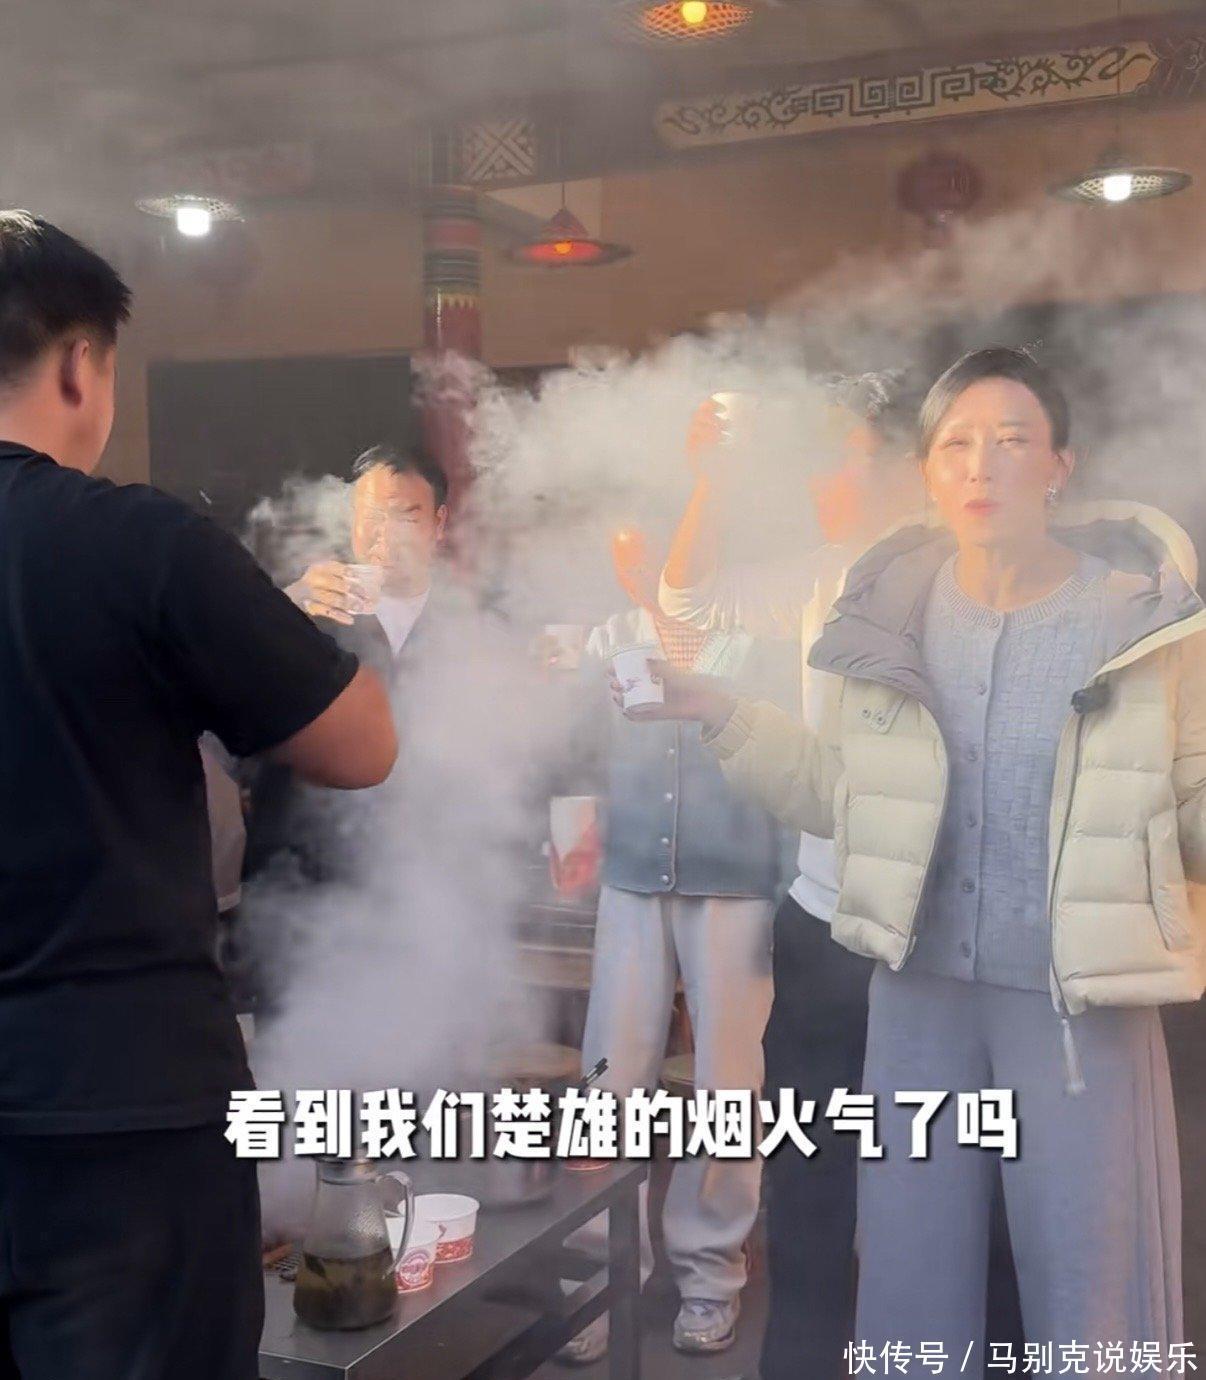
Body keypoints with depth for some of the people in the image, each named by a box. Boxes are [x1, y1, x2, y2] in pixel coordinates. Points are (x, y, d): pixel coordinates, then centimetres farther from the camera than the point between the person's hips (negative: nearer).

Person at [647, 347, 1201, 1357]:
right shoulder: (891, 614, 0)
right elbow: (839, 795, 6)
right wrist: (715, 712, -3)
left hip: (1079, 1000, -2)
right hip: (921, 984, 3)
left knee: (1090, 1294, 9)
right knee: (911, 1280, 16)